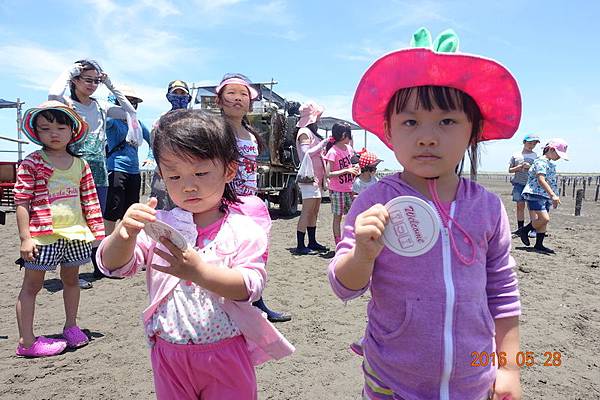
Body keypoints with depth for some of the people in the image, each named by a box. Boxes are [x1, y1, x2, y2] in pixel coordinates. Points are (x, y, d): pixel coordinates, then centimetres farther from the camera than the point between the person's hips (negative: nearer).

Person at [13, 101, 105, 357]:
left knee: (71, 279, 17)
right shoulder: (32, 163, -5)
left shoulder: (80, 165, 7)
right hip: (42, 235, -5)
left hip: (75, 233, 5)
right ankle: (26, 341, 13)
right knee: (32, 284, 4)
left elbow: (90, 201, 11)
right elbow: (22, 202, -8)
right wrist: (25, 237, -13)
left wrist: (97, 230, 8)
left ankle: (71, 326, 34)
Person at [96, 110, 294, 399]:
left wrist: (199, 271, -35)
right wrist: (124, 233, -31)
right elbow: (113, 265, -9)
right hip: (169, 355, 3)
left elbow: (249, 287, -19)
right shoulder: (158, 225, -3)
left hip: (226, 356, -2)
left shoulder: (243, 231, -11)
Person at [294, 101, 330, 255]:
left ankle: (312, 242, 15)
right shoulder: (304, 132, -6)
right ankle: (300, 245, -8)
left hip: (317, 177, 9)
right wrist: (322, 144, -12)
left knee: (315, 211, 9)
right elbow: (306, 153, -16)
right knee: (307, 210, -10)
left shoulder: (311, 132, 22)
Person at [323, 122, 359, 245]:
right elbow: (328, 174, -21)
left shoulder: (348, 148, 6)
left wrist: (355, 168, 2)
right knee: (337, 217, 2)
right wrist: (346, 171, -24)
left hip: (348, 189, 7)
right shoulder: (333, 152, -15)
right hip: (337, 190, -7)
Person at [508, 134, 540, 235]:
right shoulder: (516, 155, 12)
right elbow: (510, 170, 10)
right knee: (520, 205, 2)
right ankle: (520, 228, 9)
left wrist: (530, 167, -10)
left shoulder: (535, 156, 9)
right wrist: (520, 167, -5)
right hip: (519, 183, 1)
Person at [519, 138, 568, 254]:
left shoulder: (551, 164, 19)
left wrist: (554, 197, 25)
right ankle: (524, 230, 1)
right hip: (535, 194, -10)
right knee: (544, 218, -19)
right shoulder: (541, 162, -11)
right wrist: (553, 195, -30)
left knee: (544, 221, 7)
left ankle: (539, 245, 11)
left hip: (546, 196, 10)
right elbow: (541, 180, -23)